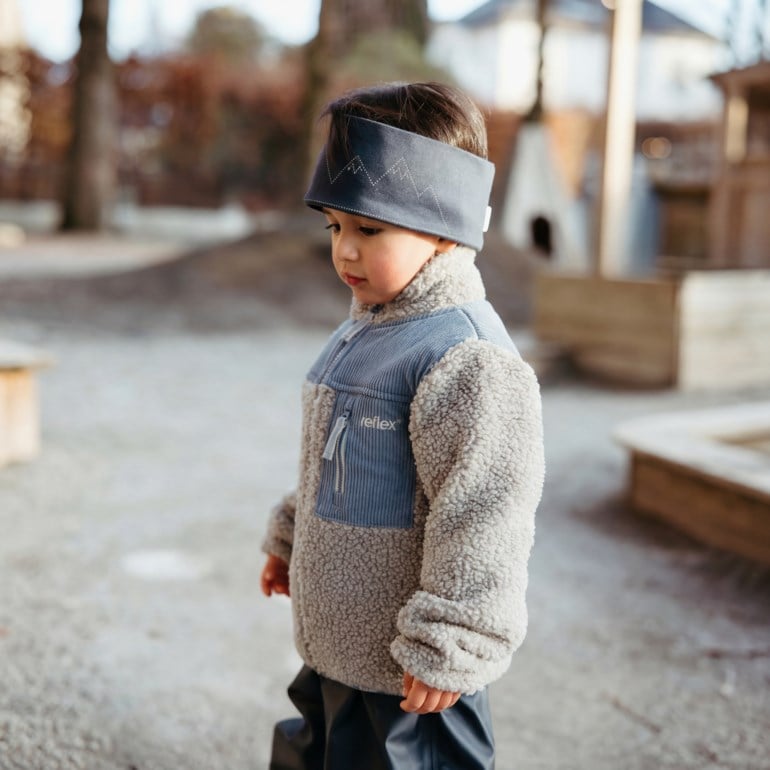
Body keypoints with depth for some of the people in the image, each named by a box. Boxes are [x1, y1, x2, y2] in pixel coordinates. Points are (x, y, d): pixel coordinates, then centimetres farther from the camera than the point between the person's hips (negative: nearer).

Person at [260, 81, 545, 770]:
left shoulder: (467, 358, -25)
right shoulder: (364, 333, 7)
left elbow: (483, 516, -26)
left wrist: (447, 648, -24)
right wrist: (292, 539, 28)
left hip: (406, 667, -10)